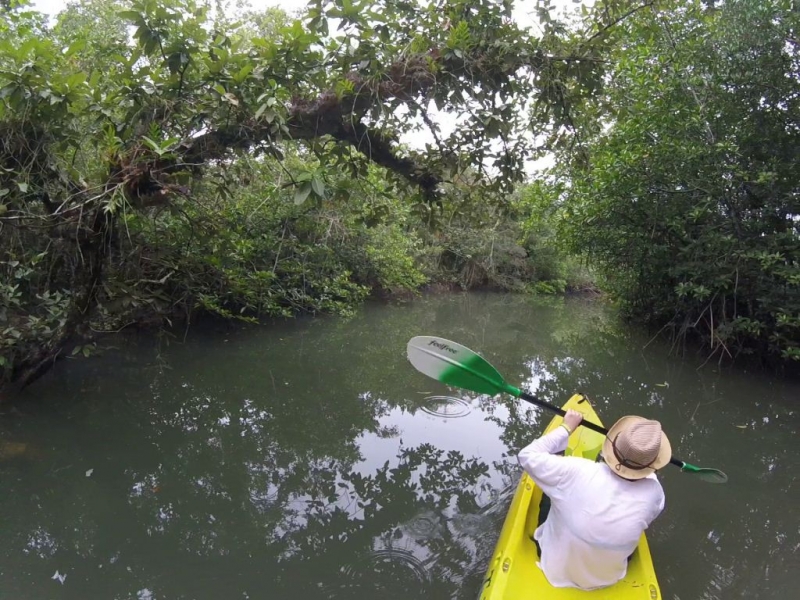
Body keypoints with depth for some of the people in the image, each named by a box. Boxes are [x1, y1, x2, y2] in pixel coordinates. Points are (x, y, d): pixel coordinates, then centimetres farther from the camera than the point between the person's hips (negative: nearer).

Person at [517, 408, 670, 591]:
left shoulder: (576, 472, -35)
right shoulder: (654, 493, -27)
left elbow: (528, 455, -21)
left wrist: (566, 428, -14)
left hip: (555, 569, -1)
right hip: (607, 579, 2)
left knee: (551, 493, 18)